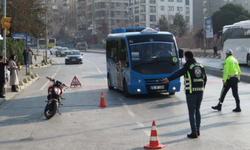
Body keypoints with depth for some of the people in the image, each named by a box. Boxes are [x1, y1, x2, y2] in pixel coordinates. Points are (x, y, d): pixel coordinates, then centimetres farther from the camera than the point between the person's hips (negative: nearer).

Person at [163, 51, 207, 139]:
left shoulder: (188, 66, -7)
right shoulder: (200, 66, 11)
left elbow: (179, 73, -23)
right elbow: (205, 78, 15)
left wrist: (169, 79, -32)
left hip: (191, 92, -6)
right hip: (200, 92, 6)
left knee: (192, 112, 0)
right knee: (197, 110, 19)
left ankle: (194, 132, -2)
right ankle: (197, 130, 24)